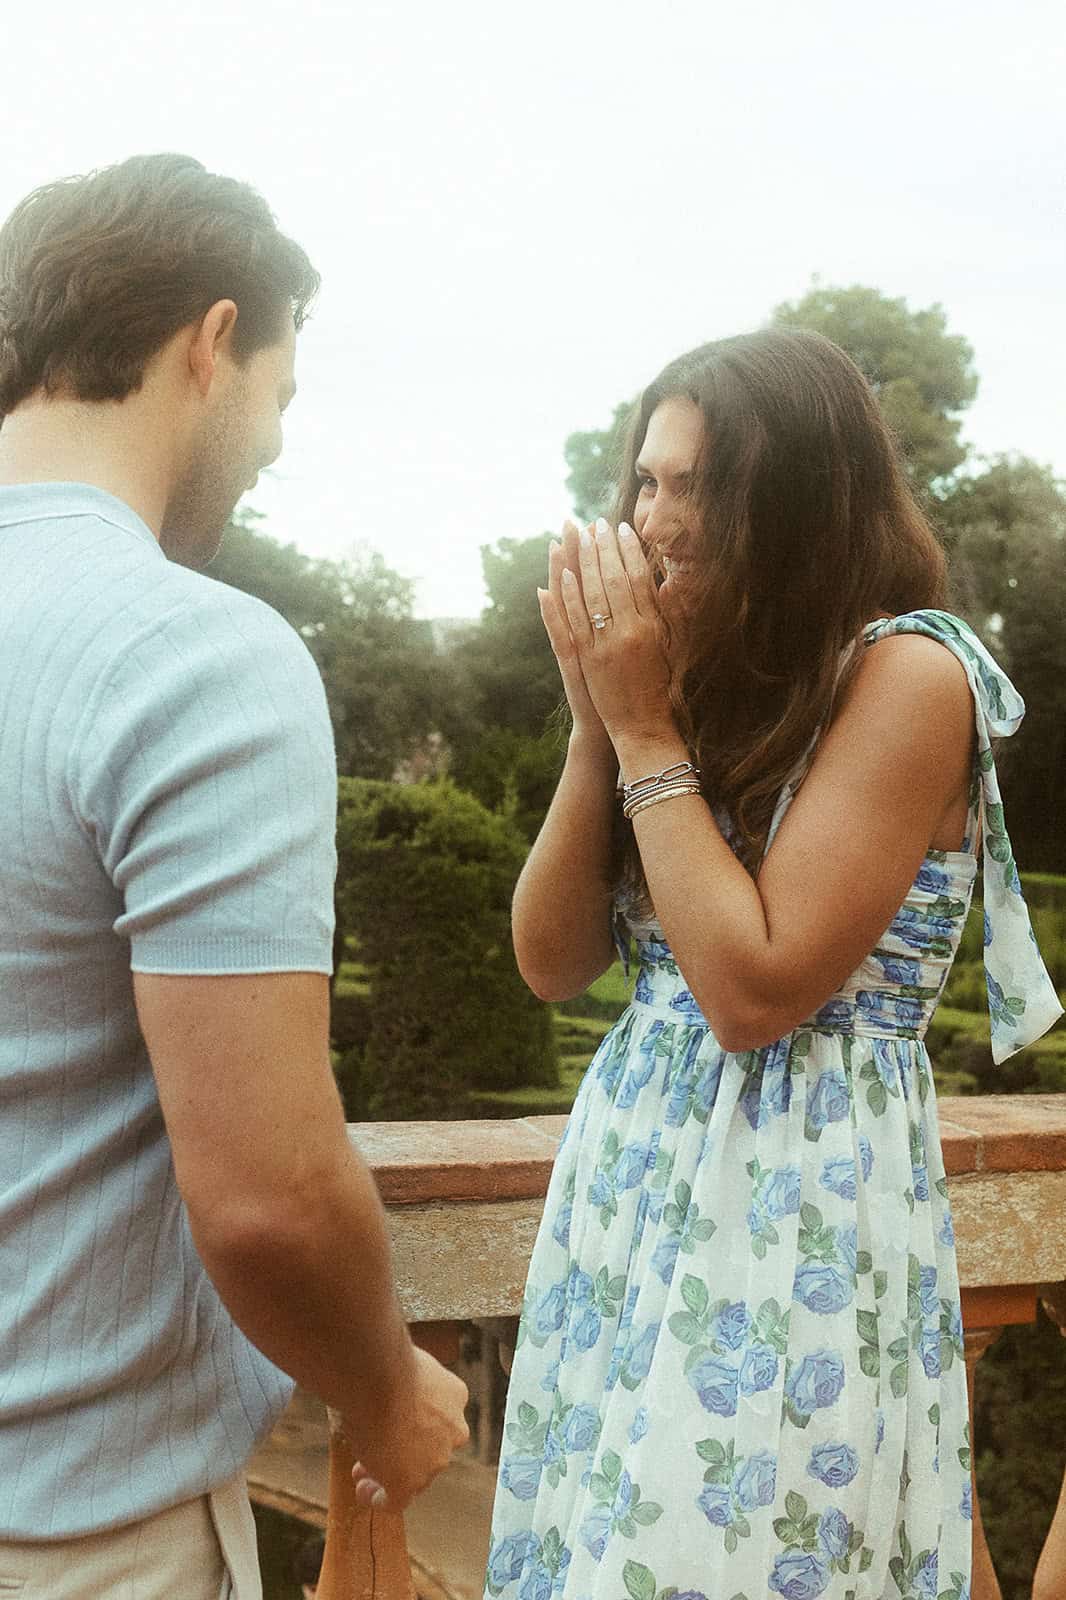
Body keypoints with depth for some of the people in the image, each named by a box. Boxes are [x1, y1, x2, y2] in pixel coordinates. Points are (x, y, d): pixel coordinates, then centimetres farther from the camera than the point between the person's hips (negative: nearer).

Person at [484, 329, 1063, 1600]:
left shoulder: (909, 675, -13)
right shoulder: (708, 681, 8)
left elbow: (757, 989, -20)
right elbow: (552, 963, 4)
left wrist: (646, 730, -14)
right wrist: (598, 720, -6)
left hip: (797, 1205, -7)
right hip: (628, 1174, 7)